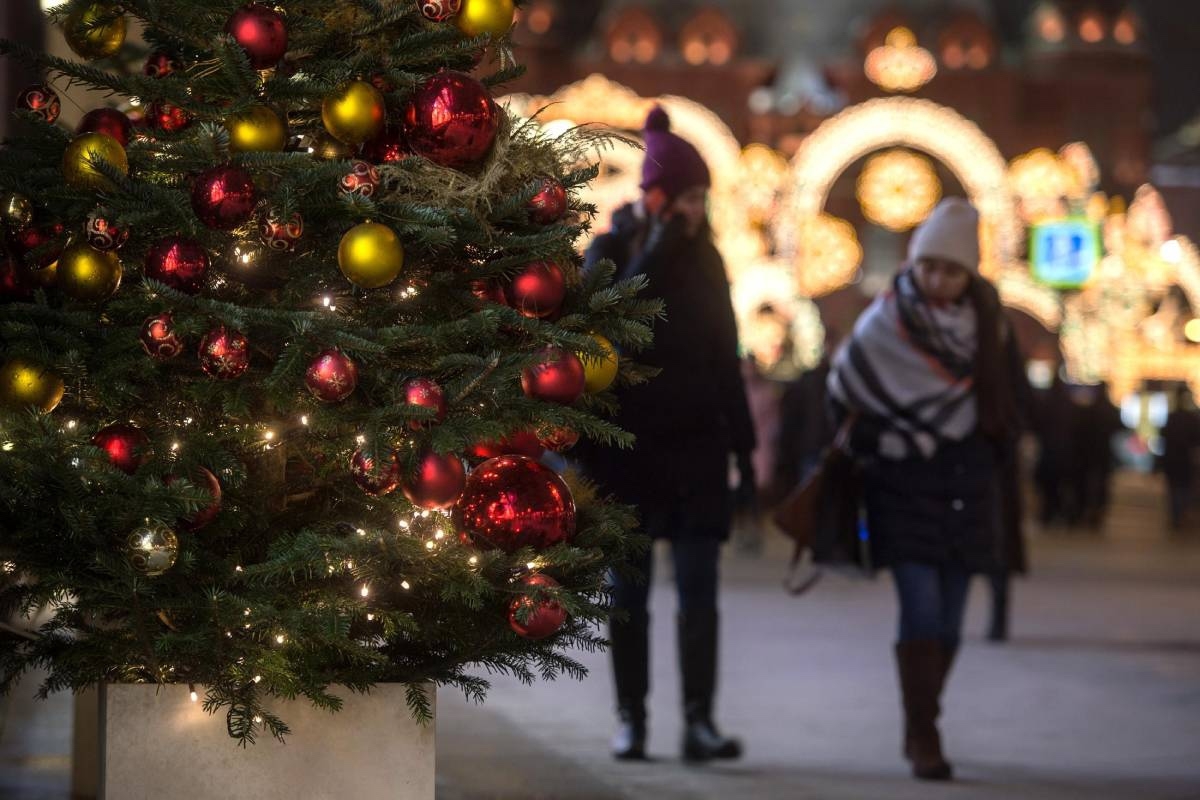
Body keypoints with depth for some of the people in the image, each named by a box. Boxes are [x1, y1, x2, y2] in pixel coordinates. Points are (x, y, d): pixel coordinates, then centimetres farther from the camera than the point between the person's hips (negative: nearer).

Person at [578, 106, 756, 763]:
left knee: (698, 587, -5)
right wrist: (651, 257, -19)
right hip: (628, 445, -2)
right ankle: (631, 718, 7)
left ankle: (698, 721, -7)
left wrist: (742, 448, 10)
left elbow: (725, 358, 13)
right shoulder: (611, 252, 0)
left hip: (696, 445, 2)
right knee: (629, 587, 2)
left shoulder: (703, 259, 10)